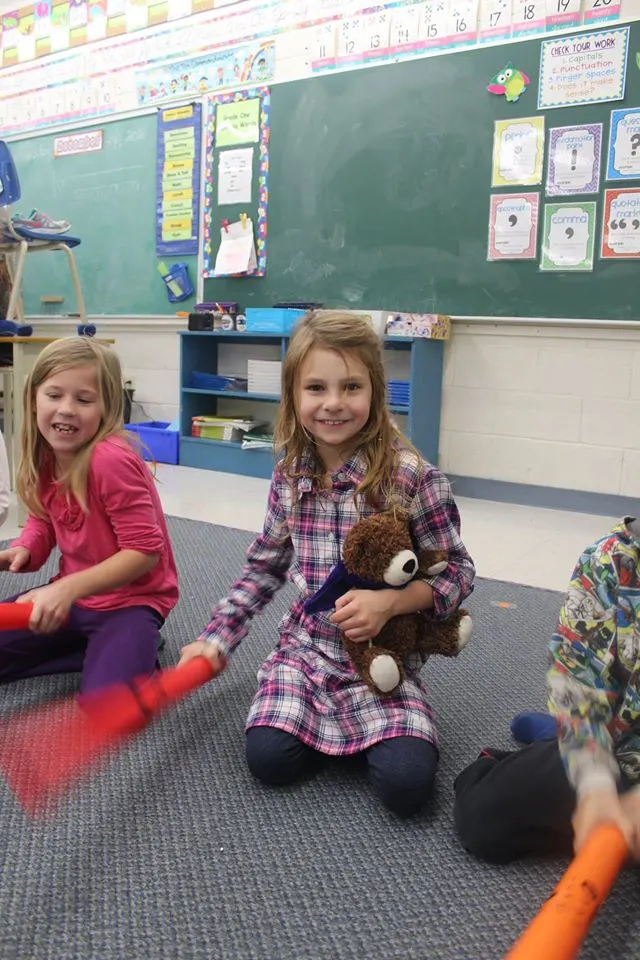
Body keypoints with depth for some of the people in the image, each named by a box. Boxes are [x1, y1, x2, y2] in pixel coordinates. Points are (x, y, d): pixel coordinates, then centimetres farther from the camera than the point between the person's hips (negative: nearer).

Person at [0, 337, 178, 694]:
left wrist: (69, 587, -30)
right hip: (72, 596, 8)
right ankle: (92, 649, 8)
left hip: (130, 600, -8)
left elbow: (145, 550, -25)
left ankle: (130, 648, 2)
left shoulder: (111, 460, -26)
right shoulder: (45, 457, -1)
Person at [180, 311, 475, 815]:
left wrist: (389, 602, -26)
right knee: (269, 757, -18)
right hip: (306, 646, 4)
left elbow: (458, 571, -9)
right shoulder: (290, 475, -1)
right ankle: (325, 719, 13)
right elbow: (265, 565, 12)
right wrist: (218, 637, 6)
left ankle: (389, 726, 11)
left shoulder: (412, 477, -16)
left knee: (406, 783, -21)